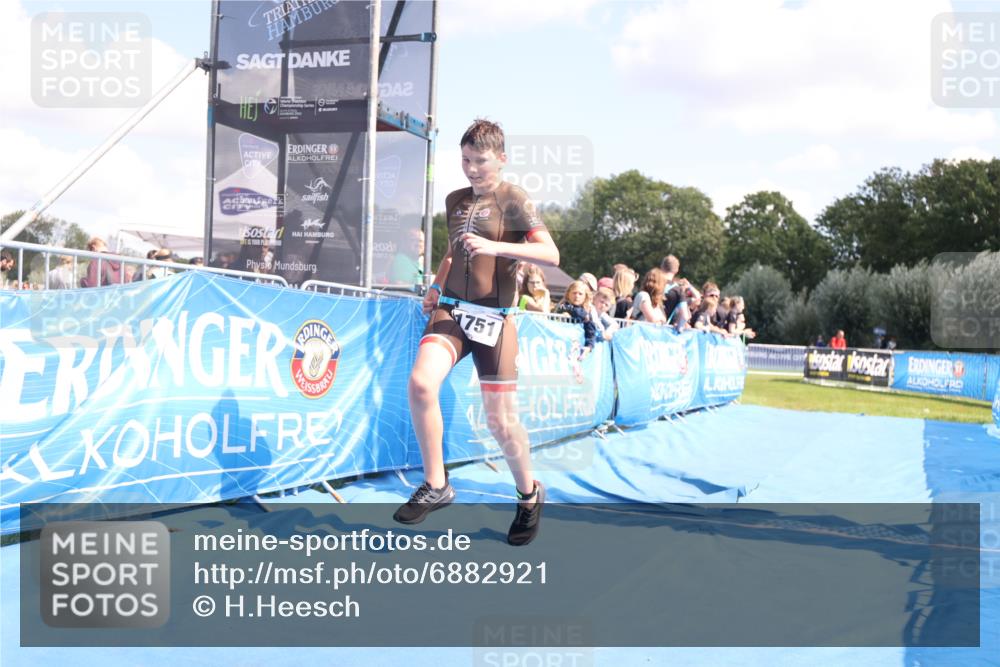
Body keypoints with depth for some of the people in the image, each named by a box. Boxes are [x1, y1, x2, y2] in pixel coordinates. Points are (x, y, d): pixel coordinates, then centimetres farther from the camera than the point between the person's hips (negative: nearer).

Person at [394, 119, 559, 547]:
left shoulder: (513, 200, -4)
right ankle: (435, 486, -8)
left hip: (492, 318, -4)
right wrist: (436, 286, 16)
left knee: (500, 421, -1)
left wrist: (495, 246, -27)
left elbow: (551, 255, -16)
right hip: (451, 310, 4)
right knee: (421, 383, -24)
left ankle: (529, 494, 26)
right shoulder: (455, 200, 14)